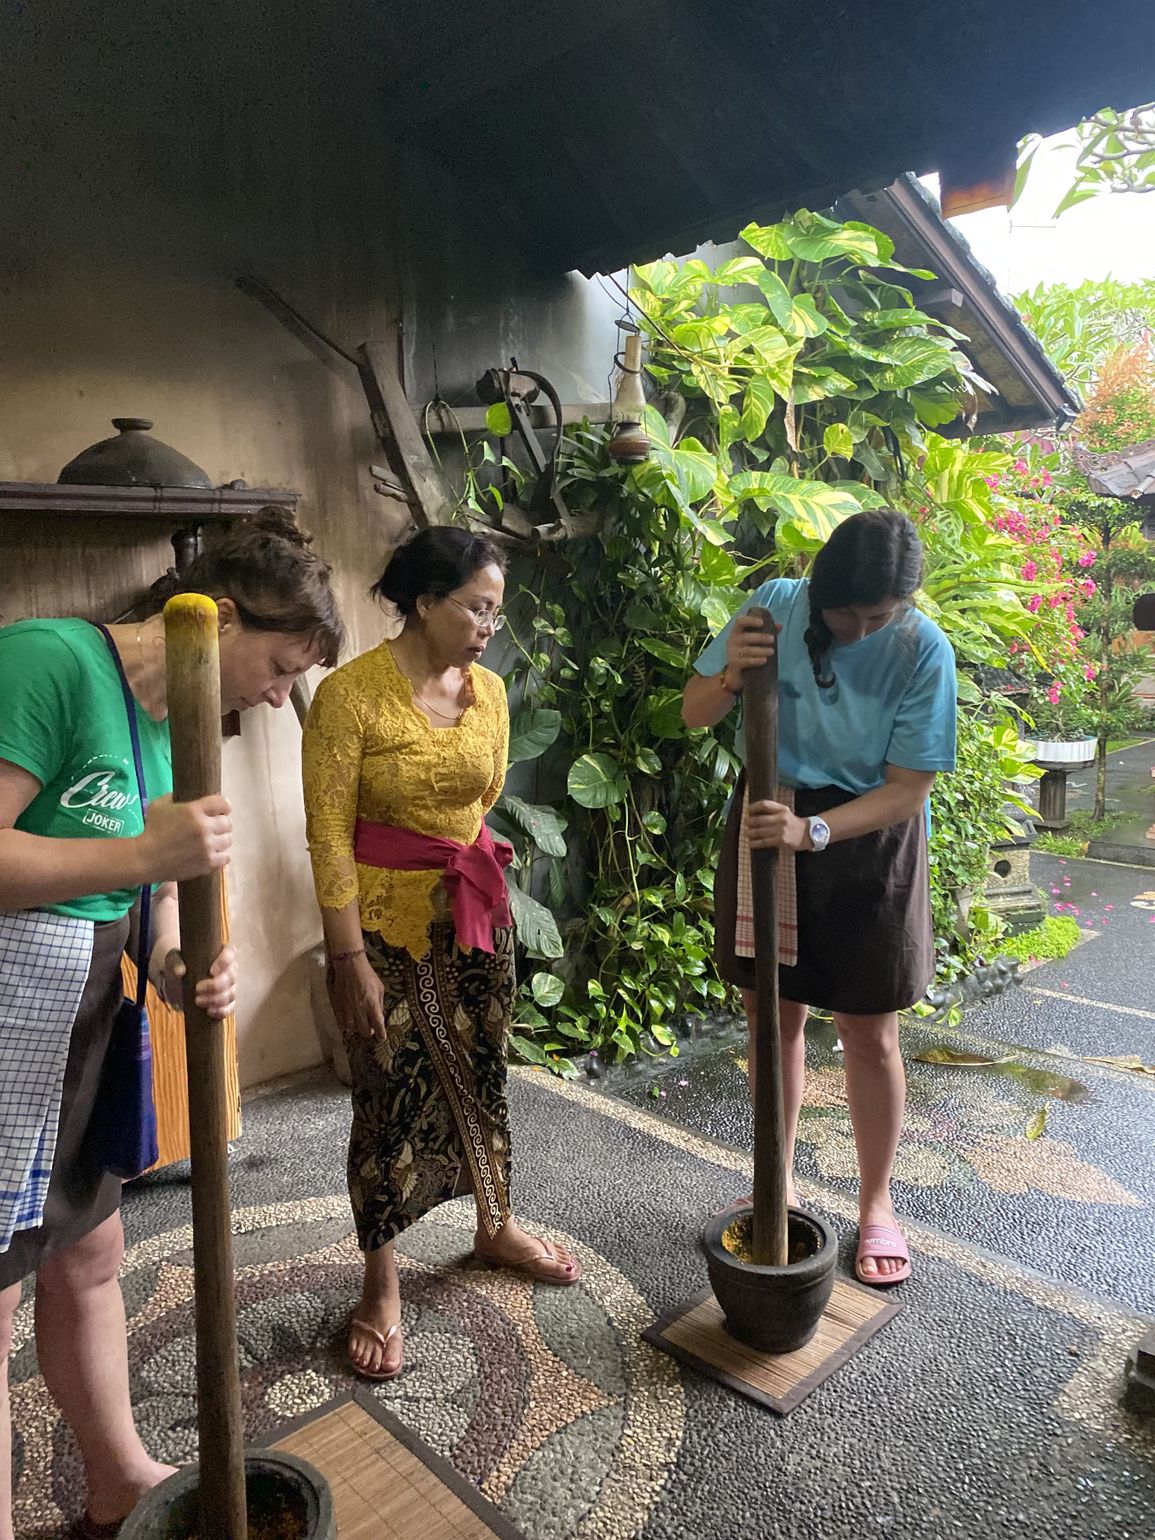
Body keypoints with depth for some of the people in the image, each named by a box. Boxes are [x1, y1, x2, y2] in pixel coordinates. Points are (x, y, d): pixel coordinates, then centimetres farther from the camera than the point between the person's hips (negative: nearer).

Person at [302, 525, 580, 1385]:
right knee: (393, 1098, 4)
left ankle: (497, 1228, 41)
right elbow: (329, 836, -16)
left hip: (475, 911, 5)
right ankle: (382, 1290, 24)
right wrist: (351, 960, -16)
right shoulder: (352, 694, -17)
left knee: (482, 1075, 18)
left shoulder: (489, 691, 1)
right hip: (386, 921, -5)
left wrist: (481, 894, 14)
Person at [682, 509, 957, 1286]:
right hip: (769, 826, 2)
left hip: (868, 843, -2)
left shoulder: (925, 651, -17)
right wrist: (730, 675, -26)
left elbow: (908, 788, -17)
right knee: (774, 1015, 13)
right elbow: (695, 714, -3)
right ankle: (780, 1182, 33)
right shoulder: (775, 606, -11)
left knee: (869, 1033, 7)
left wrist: (813, 830, -32)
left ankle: (877, 1204, 29)